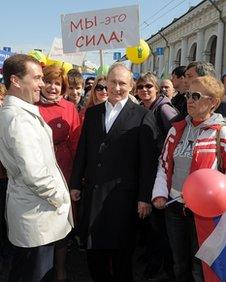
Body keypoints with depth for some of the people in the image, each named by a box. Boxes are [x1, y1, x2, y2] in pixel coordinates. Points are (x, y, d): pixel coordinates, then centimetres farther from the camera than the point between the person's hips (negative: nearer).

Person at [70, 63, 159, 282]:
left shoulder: (142, 116, -6)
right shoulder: (92, 112, 8)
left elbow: (148, 160, -8)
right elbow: (82, 150, 10)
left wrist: (145, 196, -9)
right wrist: (76, 183, 9)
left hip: (123, 193, -4)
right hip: (93, 191, 4)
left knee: (121, 248, 13)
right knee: (93, 246, 15)